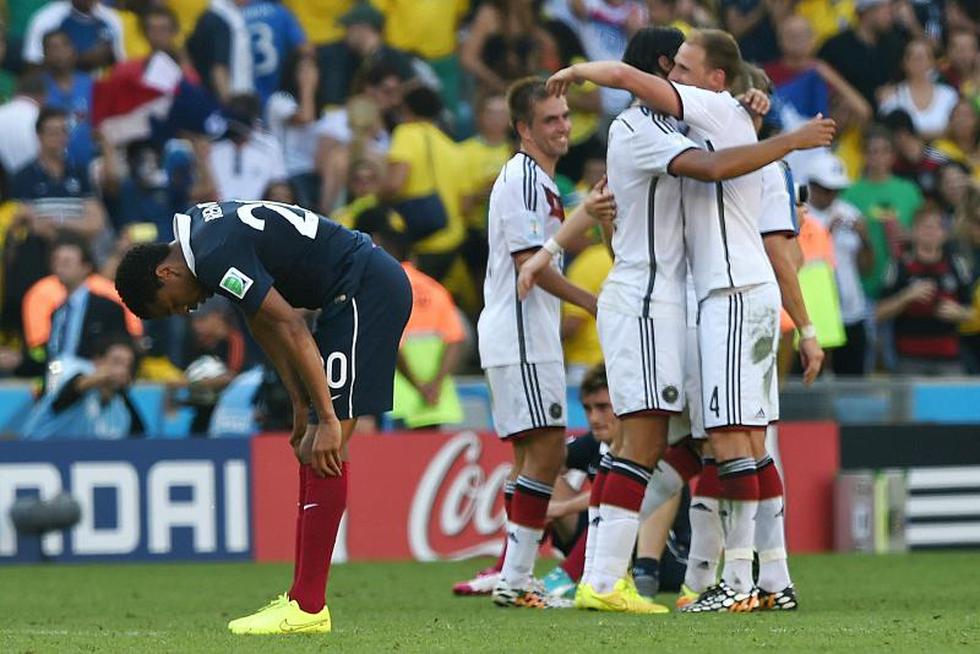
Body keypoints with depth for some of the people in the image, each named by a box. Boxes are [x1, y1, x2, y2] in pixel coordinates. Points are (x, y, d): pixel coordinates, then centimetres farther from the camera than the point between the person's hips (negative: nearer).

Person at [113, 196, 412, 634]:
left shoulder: (215, 258, -18)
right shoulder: (203, 230, 13)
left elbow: (291, 330, -22)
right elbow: (263, 326, 18)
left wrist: (327, 419, -20)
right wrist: (301, 406, 15)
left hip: (365, 292, -11)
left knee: (324, 450, -11)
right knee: (312, 448, 10)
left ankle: (307, 608, -11)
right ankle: (302, 596, 11)